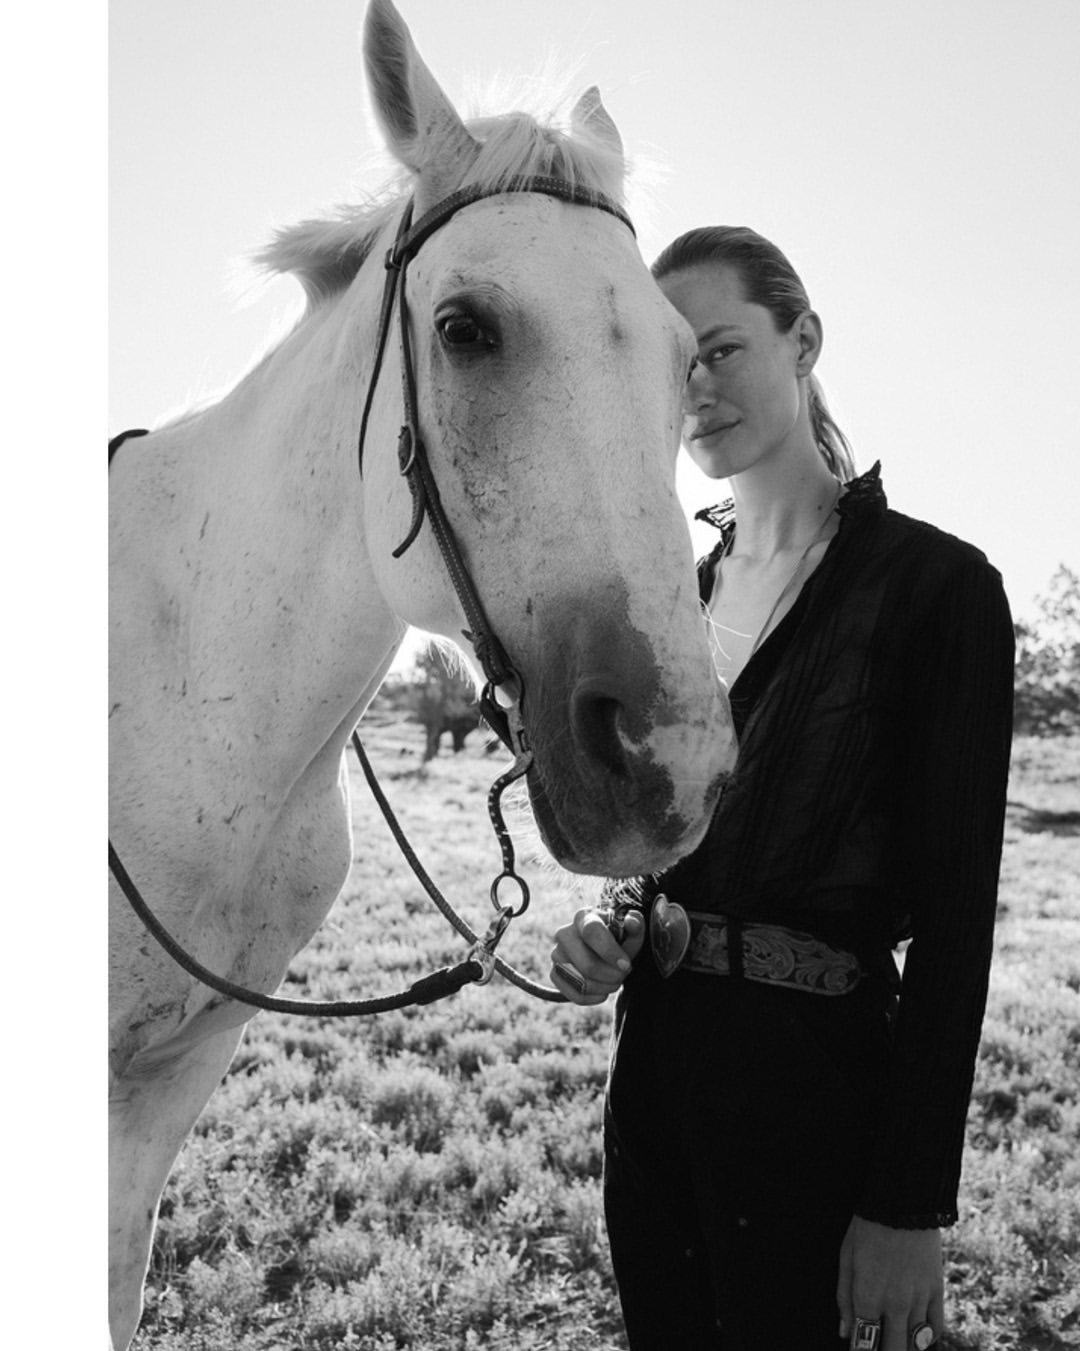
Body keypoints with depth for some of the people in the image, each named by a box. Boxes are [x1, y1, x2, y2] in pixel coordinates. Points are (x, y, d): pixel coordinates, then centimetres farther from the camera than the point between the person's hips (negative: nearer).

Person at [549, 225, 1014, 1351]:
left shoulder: (934, 582, -9)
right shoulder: (683, 590, 10)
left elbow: (953, 910, -12)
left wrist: (909, 1208, -14)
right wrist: (612, 928, -5)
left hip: (811, 1067, -6)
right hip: (654, 1046, 6)